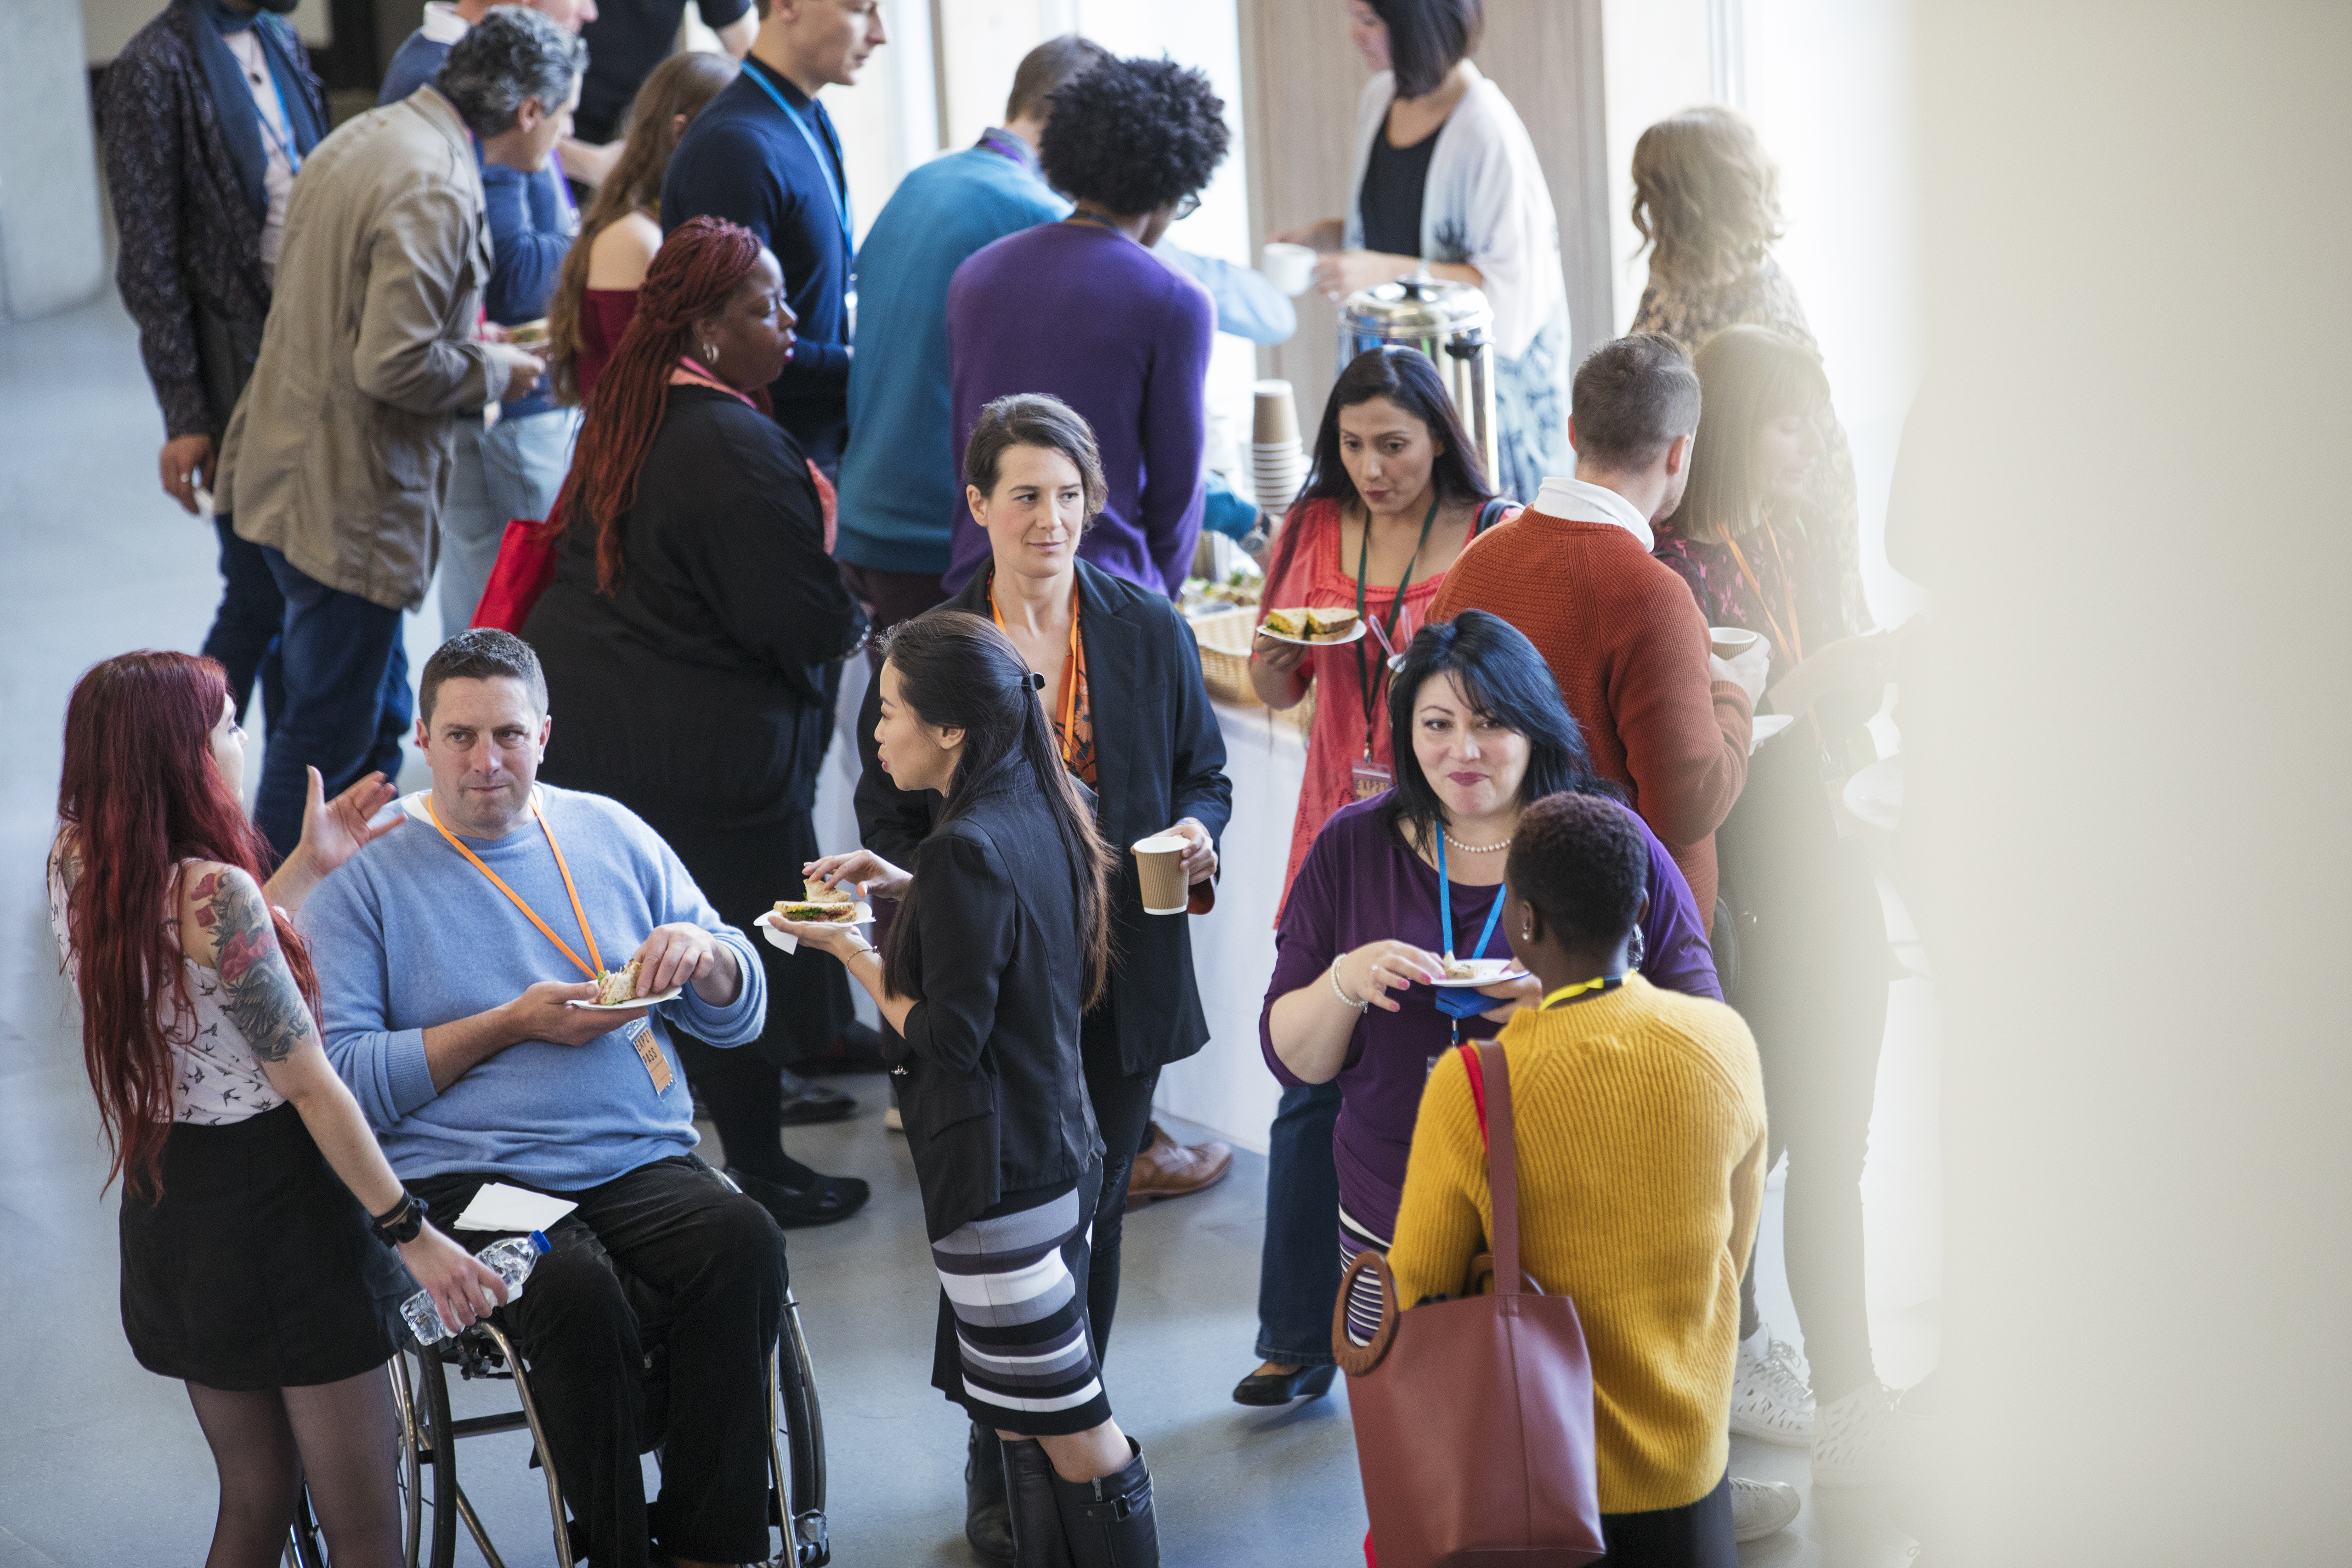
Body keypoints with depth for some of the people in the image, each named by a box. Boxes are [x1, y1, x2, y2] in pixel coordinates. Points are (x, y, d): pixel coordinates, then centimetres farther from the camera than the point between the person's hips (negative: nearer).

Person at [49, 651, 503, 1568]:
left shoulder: (74, 865, 1)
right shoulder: (213, 891, -24)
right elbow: (307, 1083, -21)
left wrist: (308, 869, 17)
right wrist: (411, 1233, -16)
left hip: (163, 1209, 8)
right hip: (269, 1202, -8)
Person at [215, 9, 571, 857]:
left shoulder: (362, 135, 9)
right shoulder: (435, 190, -23)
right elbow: (394, 367, -27)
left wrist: (466, 341, 17)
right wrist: (491, 369, -10)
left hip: (291, 465, 10)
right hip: (351, 501, -10)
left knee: (379, 719, 19)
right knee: (330, 734, 1)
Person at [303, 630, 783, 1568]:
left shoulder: (611, 834, 16)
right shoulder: (365, 872, 5)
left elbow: (741, 1019, 18)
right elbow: (340, 1078, -6)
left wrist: (704, 954, -5)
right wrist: (512, 1024, -11)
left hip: (642, 1165, 4)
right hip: (467, 1178, -3)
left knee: (745, 1241, -28)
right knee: (574, 1291, -34)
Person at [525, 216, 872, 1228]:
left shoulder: (625, 418, 4)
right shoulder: (738, 449, -24)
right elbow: (806, 623, -23)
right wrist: (856, 626, 0)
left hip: (580, 717, 8)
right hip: (698, 752, -8)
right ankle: (755, 1168, 19)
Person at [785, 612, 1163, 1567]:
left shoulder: (967, 850, -21)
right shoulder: (1043, 816, 5)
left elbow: (947, 1038, -20)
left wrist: (854, 953, -8)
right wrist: (907, 889, 10)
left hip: (996, 1181, -10)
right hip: (1059, 1152, 10)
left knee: (1068, 1425, -1)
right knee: (1021, 1415, 16)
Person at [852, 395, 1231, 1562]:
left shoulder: (1150, 632, 3)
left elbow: (1204, 772, 12)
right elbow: (887, 819, 2)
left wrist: (1197, 832, -10)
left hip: (1121, 984, 2)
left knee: (1091, 1221, 12)